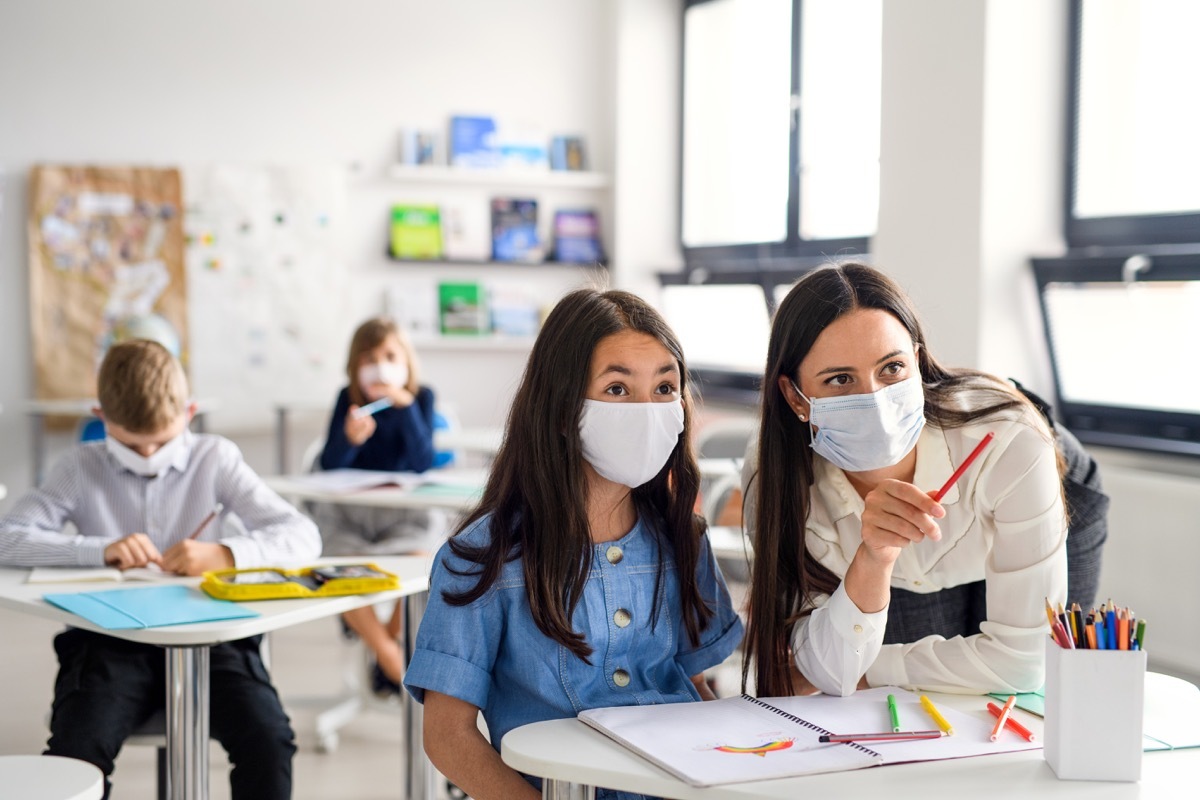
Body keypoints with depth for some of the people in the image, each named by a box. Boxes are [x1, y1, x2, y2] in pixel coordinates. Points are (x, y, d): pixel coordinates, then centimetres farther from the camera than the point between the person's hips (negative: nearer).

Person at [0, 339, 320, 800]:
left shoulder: (215, 460, 7)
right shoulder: (81, 469, 8)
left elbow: (302, 536, -3)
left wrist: (224, 553, -21)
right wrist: (100, 549, -17)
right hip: (110, 638, 0)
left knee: (268, 740, -25)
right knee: (76, 747, -28)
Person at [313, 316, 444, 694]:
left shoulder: (421, 397, -2)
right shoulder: (348, 398, -1)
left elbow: (422, 464, -13)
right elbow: (329, 467, -7)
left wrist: (405, 405, -21)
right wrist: (350, 438, -29)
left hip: (403, 511, -1)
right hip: (348, 513, 1)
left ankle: (389, 636, -1)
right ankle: (390, 656, -6)